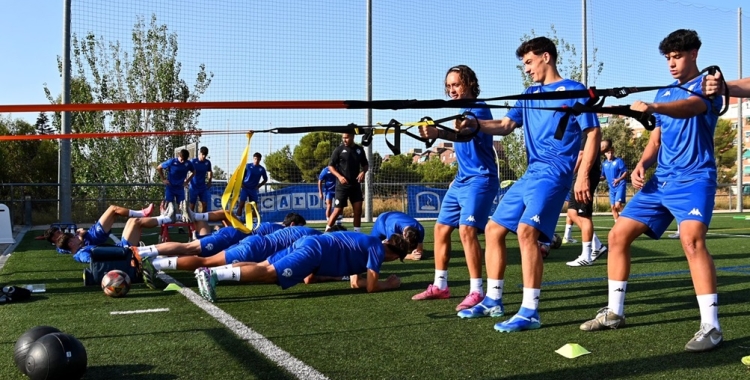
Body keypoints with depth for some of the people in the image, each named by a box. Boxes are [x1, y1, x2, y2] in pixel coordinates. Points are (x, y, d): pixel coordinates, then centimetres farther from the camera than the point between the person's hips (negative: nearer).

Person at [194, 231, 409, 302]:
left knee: (263, 267, 1)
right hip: (316, 252, -8)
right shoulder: (377, 249, 1)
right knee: (269, 273, -19)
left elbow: (355, 282, 32)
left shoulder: (368, 243, 27)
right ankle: (214, 275, -34)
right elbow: (372, 287, -3)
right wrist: (390, 284, 13)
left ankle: (209, 272, -9)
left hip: (310, 243, 8)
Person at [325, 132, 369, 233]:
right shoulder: (339, 149, -5)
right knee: (338, 210, -5)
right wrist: (339, 176, -18)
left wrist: (363, 172, -4)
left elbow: (365, 165, 18)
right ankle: (327, 231, 8)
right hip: (342, 185, -4)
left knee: (358, 210, 1)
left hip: (355, 185, 4)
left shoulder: (359, 150, 6)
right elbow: (330, 166, -4)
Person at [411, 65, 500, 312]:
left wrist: (438, 134, -51)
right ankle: (439, 286, 19)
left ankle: (477, 292, -14)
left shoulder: (479, 110, -13)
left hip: (479, 180, -10)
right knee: (441, 228, 9)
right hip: (461, 180, 10)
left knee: (467, 230, -20)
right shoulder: (463, 113, 16)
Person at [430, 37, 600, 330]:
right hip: (530, 173, 8)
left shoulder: (574, 91, -2)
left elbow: (593, 133, -6)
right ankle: (493, 301, 18)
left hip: (554, 172, -8)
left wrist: (583, 175, -15)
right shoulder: (530, 94, 19)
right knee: (494, 229, 7)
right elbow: (506, 125, 12)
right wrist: (476, 124, -7)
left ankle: (530, 312, -20)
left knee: (526, 230, -25)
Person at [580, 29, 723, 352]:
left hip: (694, 178, -7)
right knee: (618, 235, 2)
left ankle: (711, 326, -24)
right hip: (660, 180, 7)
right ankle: (614, 313, 14)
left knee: (691, 239, -30)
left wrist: (652, 107, -47)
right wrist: (642, 164, 0)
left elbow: (690, 107, -27)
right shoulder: (664, 93, 18)